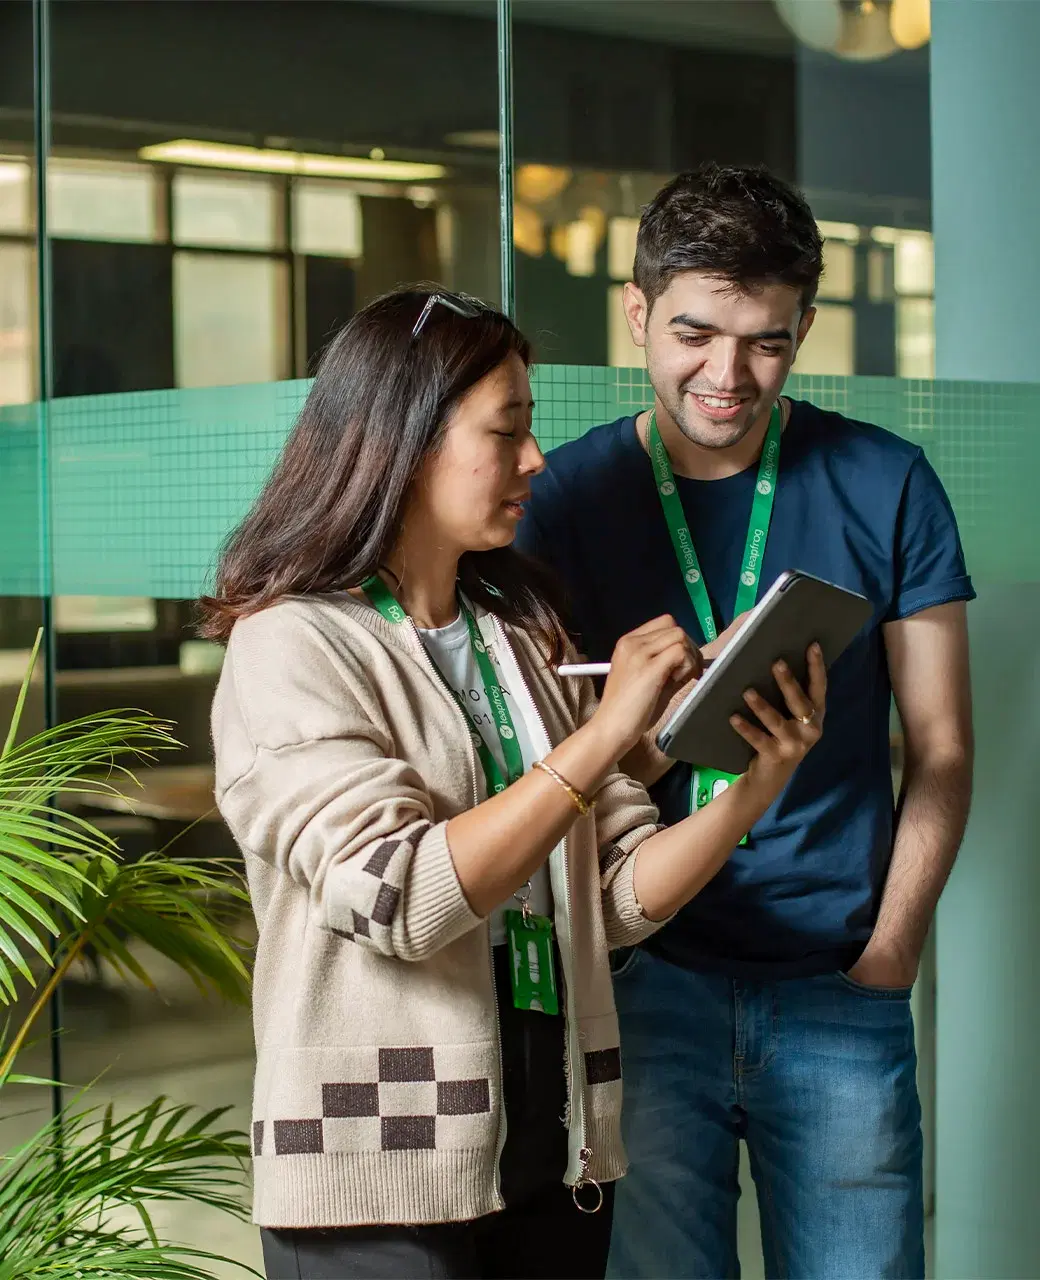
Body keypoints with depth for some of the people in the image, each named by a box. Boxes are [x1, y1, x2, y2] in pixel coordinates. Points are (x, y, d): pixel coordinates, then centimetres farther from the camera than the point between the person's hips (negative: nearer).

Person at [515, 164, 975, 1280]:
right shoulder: (566, 499, 2)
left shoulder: (884, 486, 2)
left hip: (839, 992, 0)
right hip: (643, 982, 0)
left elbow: (941, 751, 6)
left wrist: (887, 954, -5)